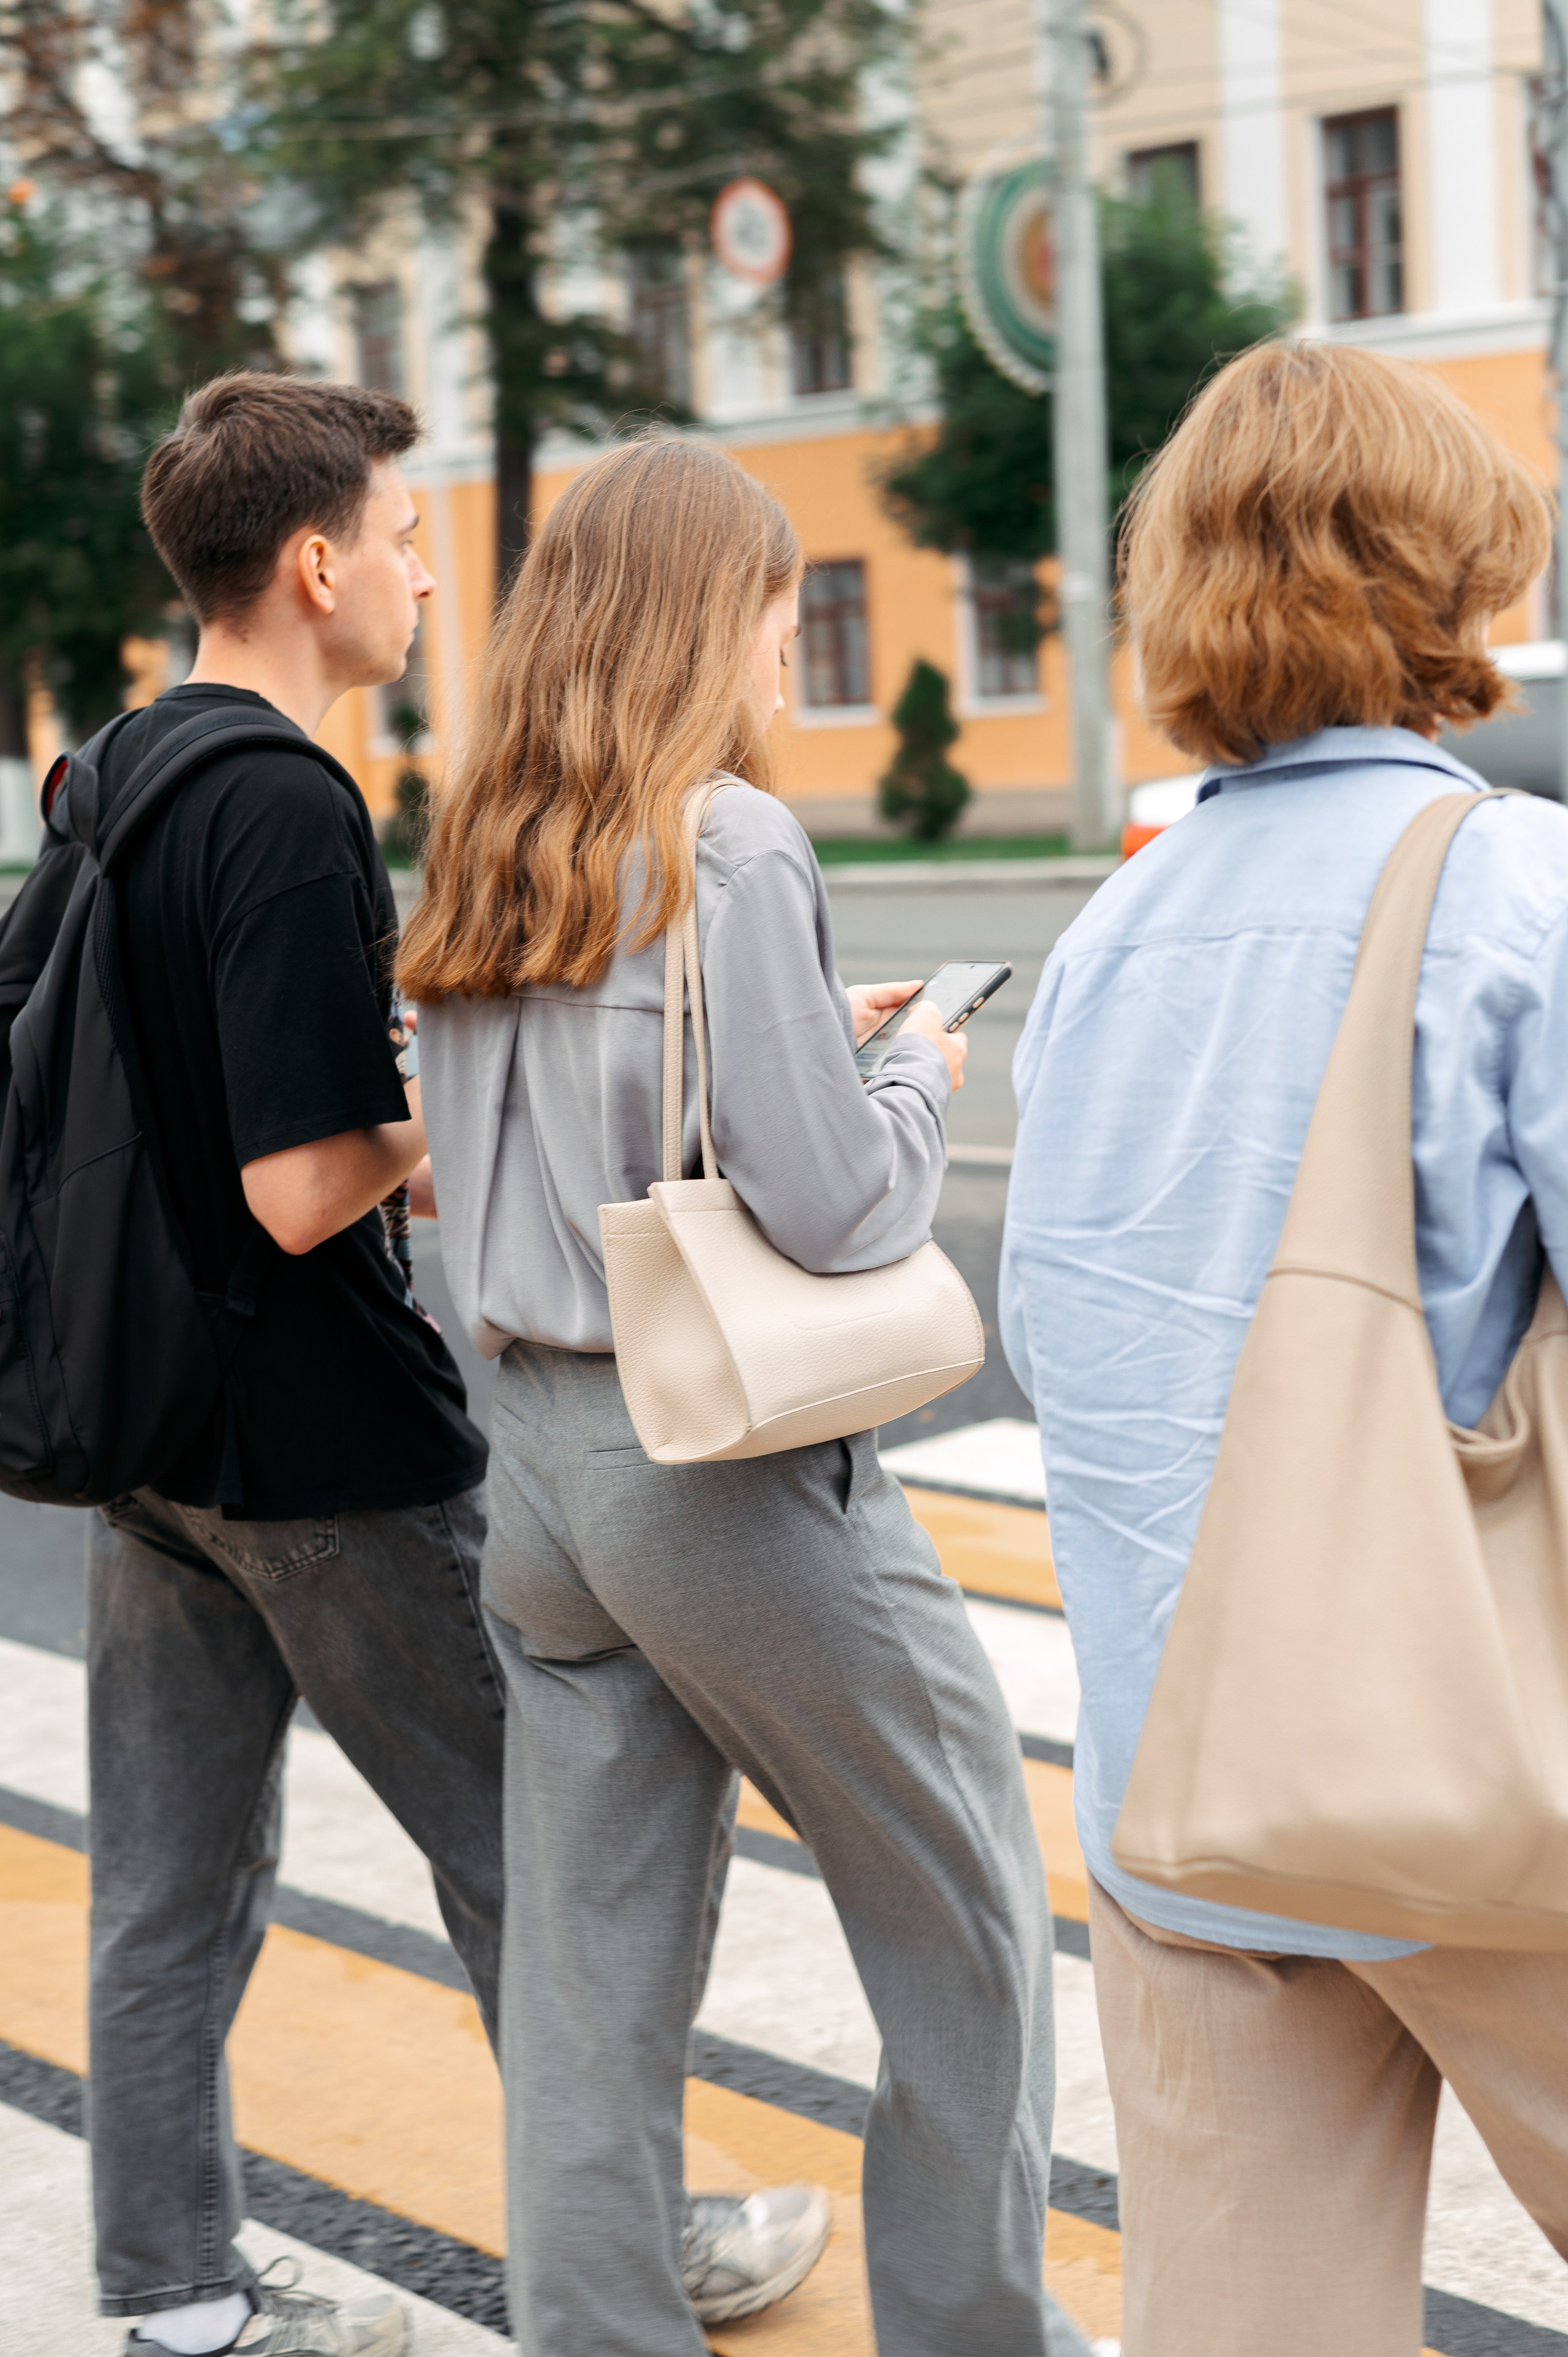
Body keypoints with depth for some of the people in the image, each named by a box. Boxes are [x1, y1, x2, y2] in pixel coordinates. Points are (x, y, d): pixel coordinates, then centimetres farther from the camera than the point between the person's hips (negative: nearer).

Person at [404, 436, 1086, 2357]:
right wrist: (919, 1078, 0)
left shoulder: (475, 861, 9)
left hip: (541, 1455, 7)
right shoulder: (730, 846, -15)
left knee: (589, 1981, 12)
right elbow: (831, 1208, -19)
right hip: (731, 1457, -7)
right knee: (968, 1926, 11)